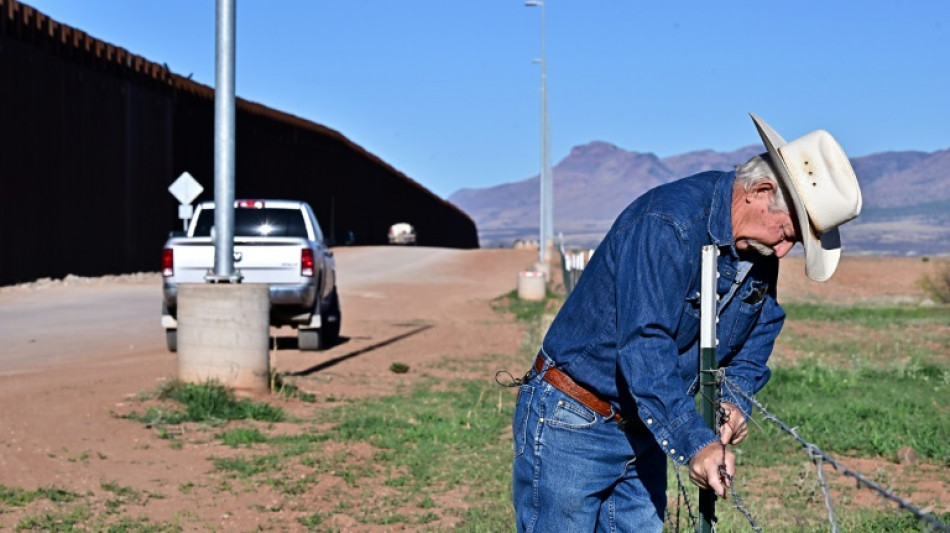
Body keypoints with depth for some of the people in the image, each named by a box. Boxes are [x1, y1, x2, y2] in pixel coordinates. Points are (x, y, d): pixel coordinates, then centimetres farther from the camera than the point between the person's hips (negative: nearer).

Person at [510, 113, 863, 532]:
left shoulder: (760, 250, -1)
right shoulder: (666, 224, -28)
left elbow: (762, 326, 14)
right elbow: (644, 349, -33)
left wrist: (734, 397, -6)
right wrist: (695, 443, -38)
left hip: (642, 431, 8)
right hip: (571, 424, -8)